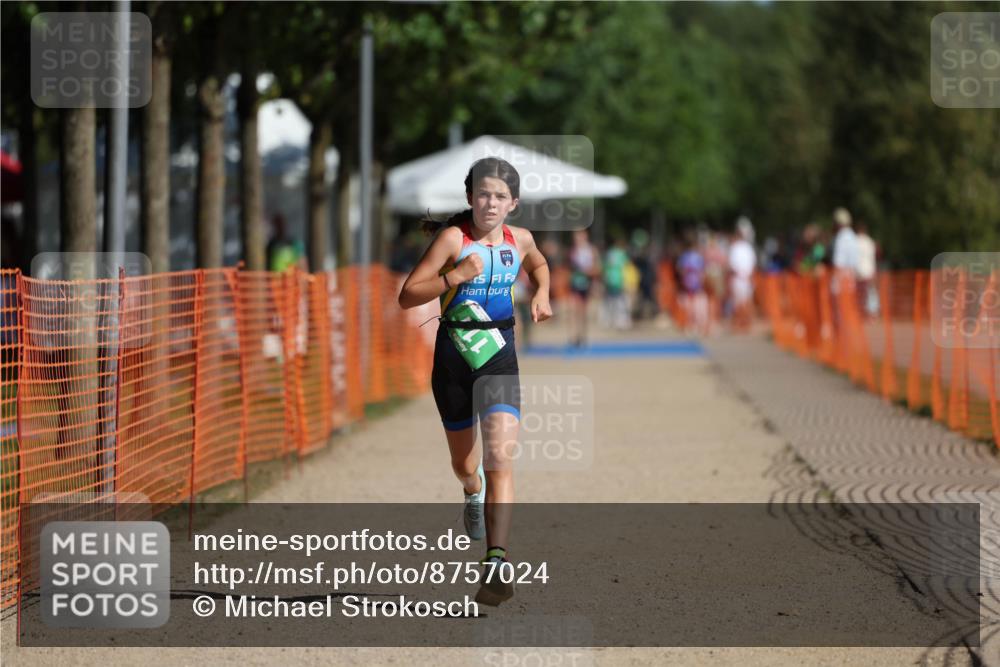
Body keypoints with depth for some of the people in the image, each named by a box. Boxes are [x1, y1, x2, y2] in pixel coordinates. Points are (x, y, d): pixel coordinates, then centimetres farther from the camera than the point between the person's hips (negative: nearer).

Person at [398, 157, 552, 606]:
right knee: (464, 462, 16)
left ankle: (497, 563, -26)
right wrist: (456, 276, -25)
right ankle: (474, 494, 56)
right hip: (453, 352, -1)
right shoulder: (452, 238, -10)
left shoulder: (519, 239, 2)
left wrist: (541, 294, 10)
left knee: (499, 456, -18)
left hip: (499, 354, 1)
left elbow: (538, 265, 29)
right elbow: (407, 296, -14)